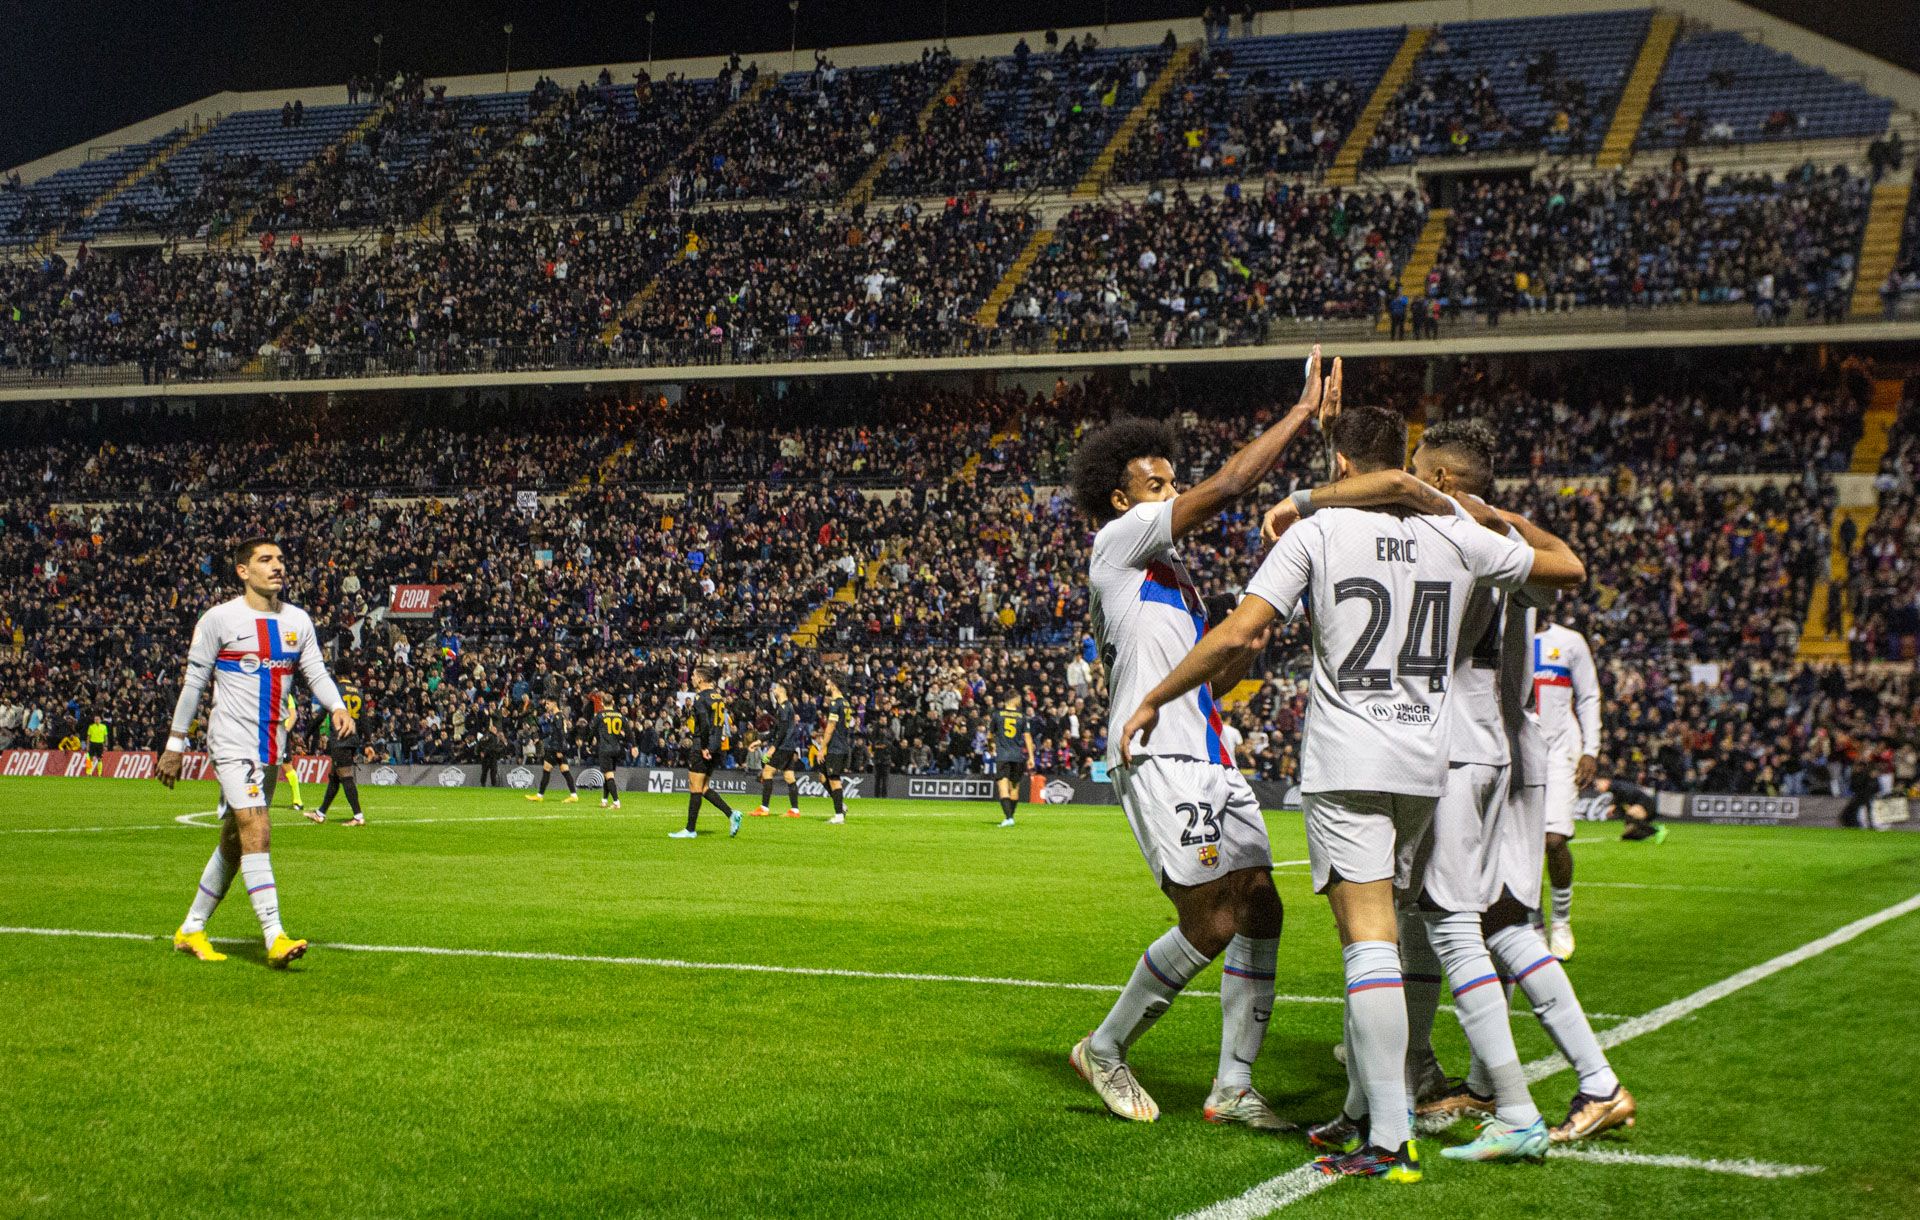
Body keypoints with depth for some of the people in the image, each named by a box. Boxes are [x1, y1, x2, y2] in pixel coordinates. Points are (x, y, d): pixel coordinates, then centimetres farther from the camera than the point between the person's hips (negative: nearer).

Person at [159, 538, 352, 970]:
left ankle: (192, 929, 25)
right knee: (256, 831, -18)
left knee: (234, 840, 12)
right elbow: (194, 682, -2)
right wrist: (175, 744, -2)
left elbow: (315, 672, 5)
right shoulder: (219, 619, -6)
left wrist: (337, 706, -16)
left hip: (271, 746, 6)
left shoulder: (297, 620, 8)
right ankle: (275, 939, -23)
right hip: (232, 742, -6)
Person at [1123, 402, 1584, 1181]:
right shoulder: (1455, 534, 6)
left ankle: (1390, 1142, -13)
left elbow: (1238, 633, -10)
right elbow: (1569, 570, 17)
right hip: (1424, 764, 5)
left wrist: (1152, 701, 0)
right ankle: (1364, 1109, 24)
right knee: (1375, 933, 17)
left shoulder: (1316, 531, -4)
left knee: (1369, 937, -9)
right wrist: (1506, 519, 34)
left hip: (1346, 764, -5)